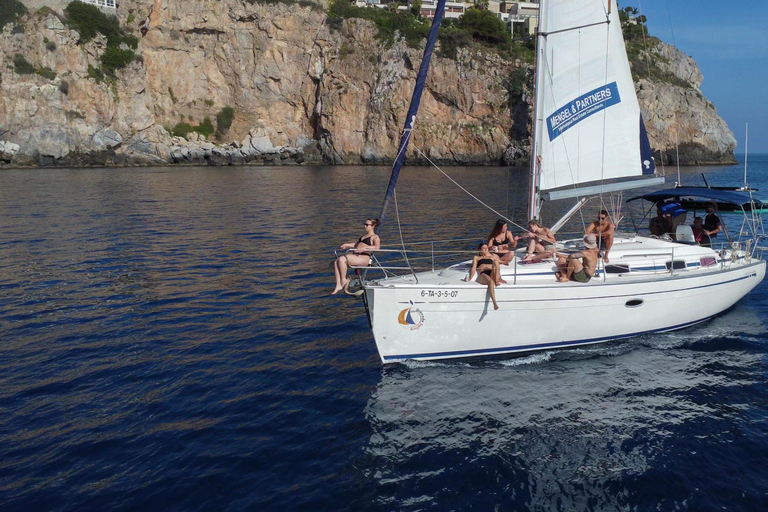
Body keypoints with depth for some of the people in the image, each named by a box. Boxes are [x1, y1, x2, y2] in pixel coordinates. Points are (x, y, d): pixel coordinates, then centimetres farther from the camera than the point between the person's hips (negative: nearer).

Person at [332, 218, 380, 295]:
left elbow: (377, 247, -16)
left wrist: (364, 248, -26)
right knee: (336, 262, -13)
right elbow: (356, 244, 37)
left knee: (342, 259, -28)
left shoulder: (375, 237, 2)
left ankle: (344, 280, -13)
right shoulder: (364, 236, 30)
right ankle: (338, 285, -16)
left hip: (364, 257, -9)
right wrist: (346, 245, 20)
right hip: (355, 255, 9)